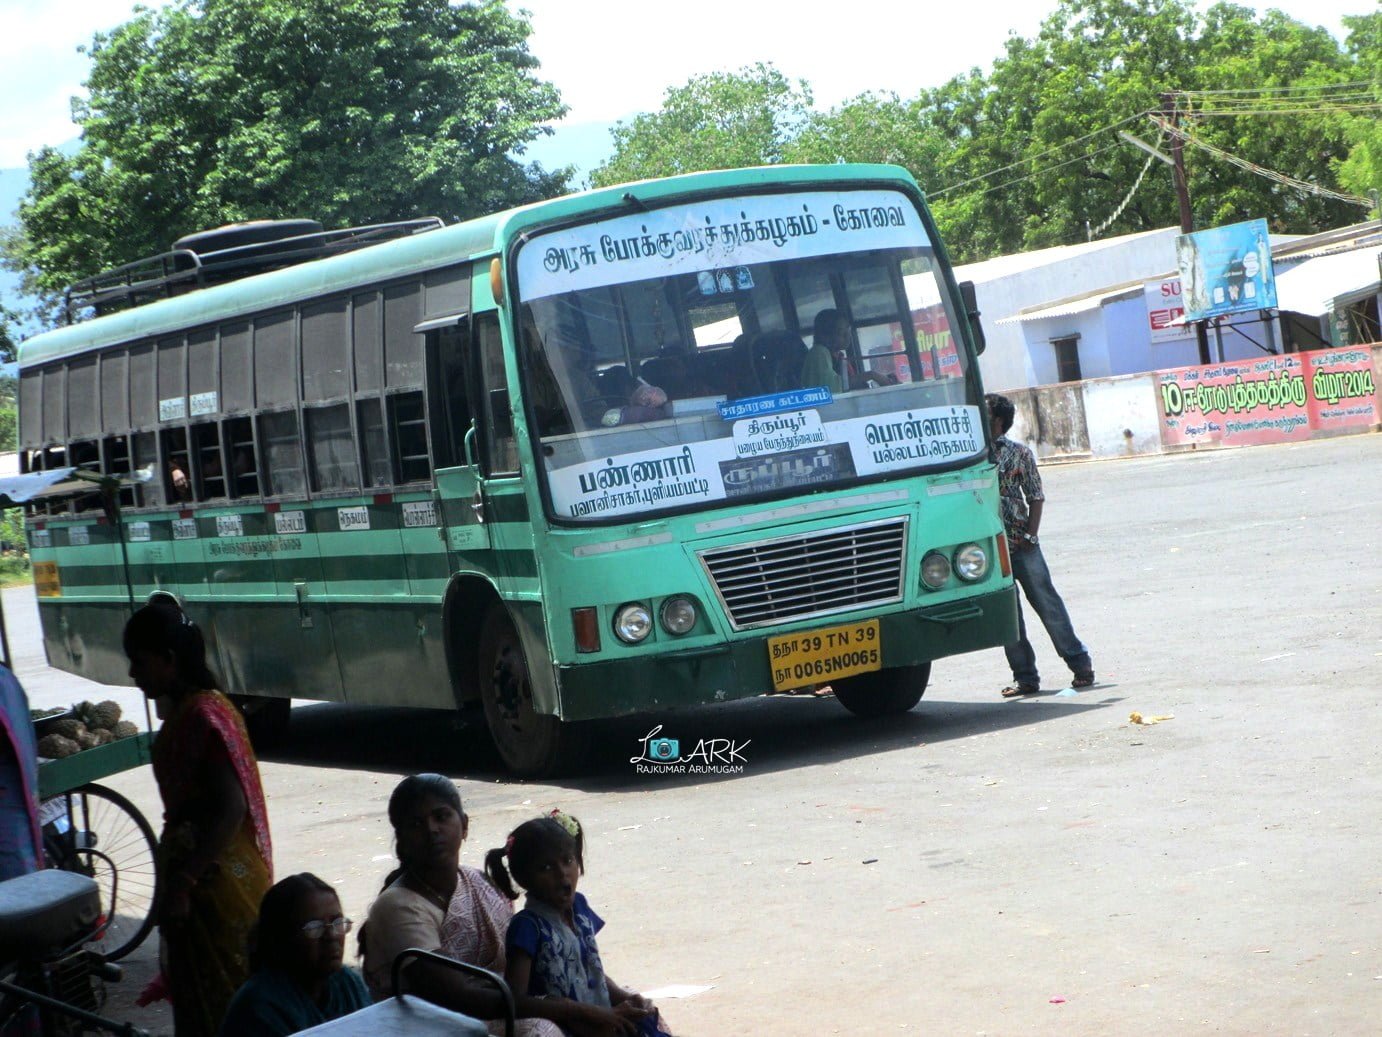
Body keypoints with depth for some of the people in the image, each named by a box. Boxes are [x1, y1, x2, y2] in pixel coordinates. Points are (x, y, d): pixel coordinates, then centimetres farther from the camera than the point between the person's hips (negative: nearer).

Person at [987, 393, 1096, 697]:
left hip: (1022, 545, -2)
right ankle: (1025, 677, 10)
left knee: (1047, 603, 0)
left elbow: (1036, 497, 2)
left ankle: (1080, 663, 9)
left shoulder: (1019, 453, 1)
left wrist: (1030, 534, -8)